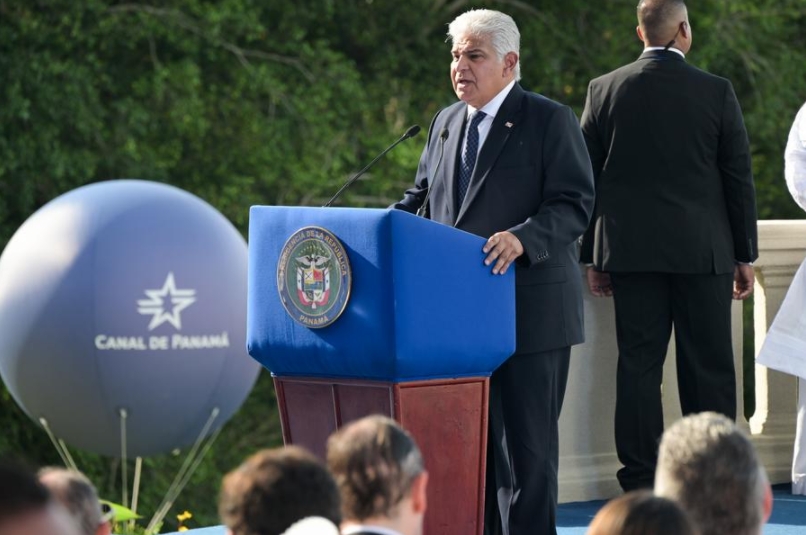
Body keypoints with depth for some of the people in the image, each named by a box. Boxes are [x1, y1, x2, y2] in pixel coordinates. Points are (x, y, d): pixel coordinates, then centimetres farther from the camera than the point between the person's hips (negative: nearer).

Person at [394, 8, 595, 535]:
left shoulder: (551, 120, -4)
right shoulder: (446, 123, 17)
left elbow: (574, 205, -12)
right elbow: (422, 196, 22)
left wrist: (522, 239, -28)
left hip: (528, 310, -6)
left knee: (524, 439, -3)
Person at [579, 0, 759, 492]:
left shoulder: (604, 91, 1)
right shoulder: (717, 92, -4)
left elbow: (587, 180, 4)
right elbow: (739, 178, -1)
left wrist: (593, 257, 11)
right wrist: (745, 254, 7)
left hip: (630, 250, 2)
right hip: (701, 250, -2)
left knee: (639, 365, 4)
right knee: (708, 367, 4)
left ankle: (641, 484, 3)